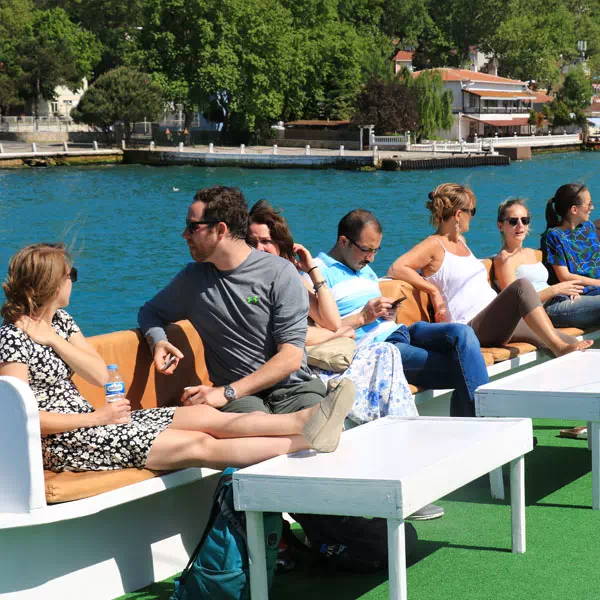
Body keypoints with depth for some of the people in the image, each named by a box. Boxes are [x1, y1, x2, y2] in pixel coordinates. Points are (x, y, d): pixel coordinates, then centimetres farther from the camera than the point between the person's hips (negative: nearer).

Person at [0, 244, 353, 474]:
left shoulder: (59, 320, 14)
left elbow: (101, 375, 5)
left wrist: (54, 340, -8)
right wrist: (98, 418, -16)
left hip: (89, 420, 9)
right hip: (63, 444, -9)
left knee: (207, 416, -9)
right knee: (201, 445, -17)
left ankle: (306, 421, -21)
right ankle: (309, 441, -24)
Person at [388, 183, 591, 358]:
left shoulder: (460, 241, 22)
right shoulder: (434, 245, -4)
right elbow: (396, 269, -17)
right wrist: (434, 291, -15)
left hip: (497, 323, 9)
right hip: (472, 327, -9)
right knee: (522, 286, -29)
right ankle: (560, 348, -34)